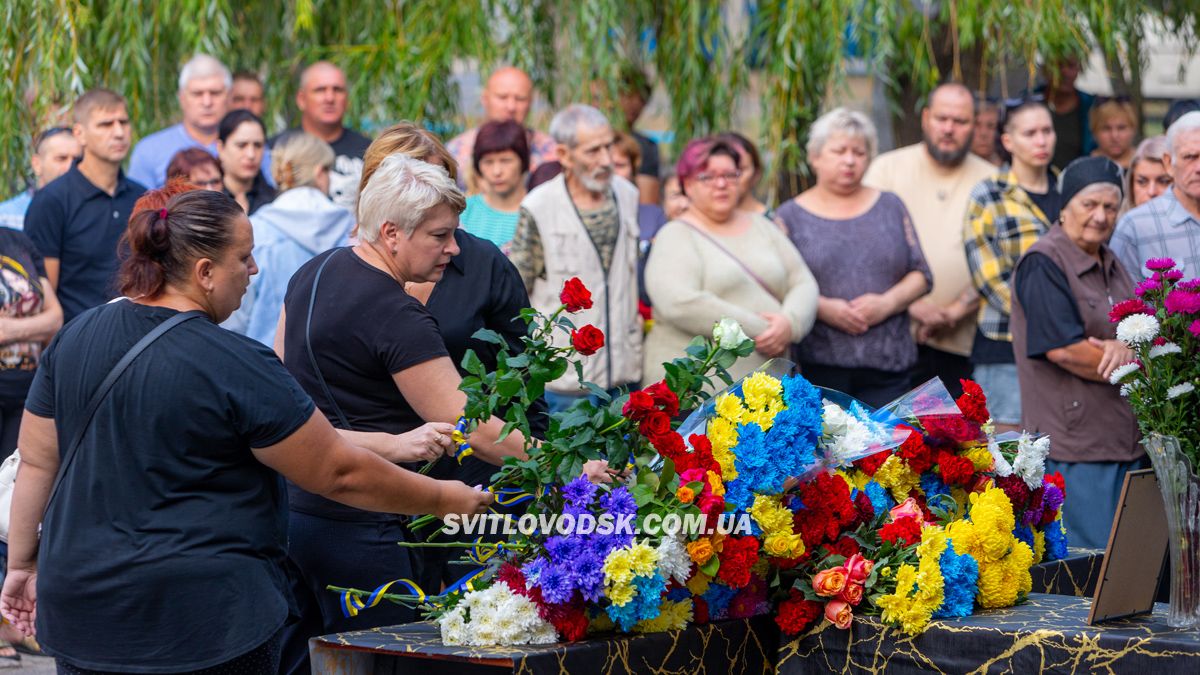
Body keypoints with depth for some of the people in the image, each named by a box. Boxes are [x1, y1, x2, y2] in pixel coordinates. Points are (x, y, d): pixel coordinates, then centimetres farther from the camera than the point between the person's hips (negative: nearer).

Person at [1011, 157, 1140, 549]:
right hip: (1073, 443, -9)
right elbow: (1063, 349, -19)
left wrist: (1125, 348, -11)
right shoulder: (1044, 264, -10)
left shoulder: (1111, 265, 18)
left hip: (1125, 440, 9)